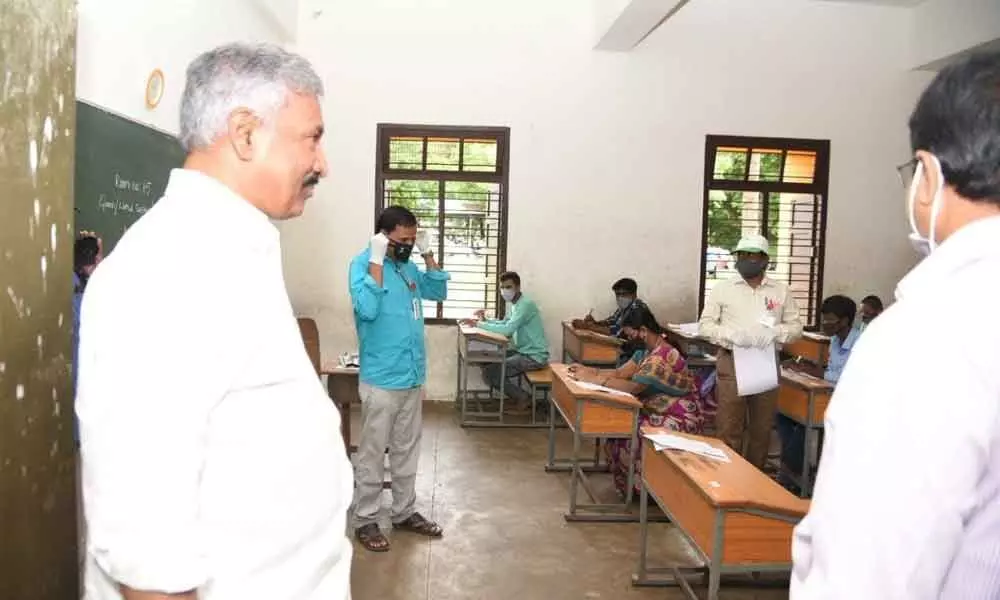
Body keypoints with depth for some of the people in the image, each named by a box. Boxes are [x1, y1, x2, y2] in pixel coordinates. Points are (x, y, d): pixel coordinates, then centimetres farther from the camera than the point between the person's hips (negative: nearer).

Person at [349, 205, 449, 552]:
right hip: (381, 380, -7)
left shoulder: (407, 265, 9)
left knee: (407, 450, 17)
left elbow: (438, 292, 17)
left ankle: (404, 513, 30)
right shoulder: (362, 264, -13)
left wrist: (428, 255, 5)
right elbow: (366, 310, -27)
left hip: (413, 376, 8)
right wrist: (377, 261, -26)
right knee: (372, 453, 4)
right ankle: (365, 521, 17)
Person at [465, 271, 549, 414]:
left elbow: (507, 329, -31)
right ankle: (521, 397, 13)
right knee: (488, 361, 10)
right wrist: (485, 320, 0)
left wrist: (479, 324, -24)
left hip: (534, 356, -10)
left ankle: (524, 398, 2)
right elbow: (505, 324, 17)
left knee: (489, 373, -14)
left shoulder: (525, 304, -21)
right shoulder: (513, 303, 10)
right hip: (523, 351, 10)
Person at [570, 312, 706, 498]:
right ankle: (628, 484, 10)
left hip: (679, 421, -10)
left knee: (626, 438, -18)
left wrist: (593, 379, -25)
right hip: (658, 413, 10)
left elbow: (633, 387, -29)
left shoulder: (662, 357, -25)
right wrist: (589, 370, -9)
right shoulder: (647, 351, 8)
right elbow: (620, 373, 5)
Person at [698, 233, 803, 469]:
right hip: (732, 363, -2)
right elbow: (704, 324, 0)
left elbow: (796, 325, 7)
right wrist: (732, 334, -18)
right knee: (728, 428, -1)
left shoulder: (781, 290, 7)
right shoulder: (722, 288, 3)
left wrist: (774, 332, -14)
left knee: (762, 428, 11)